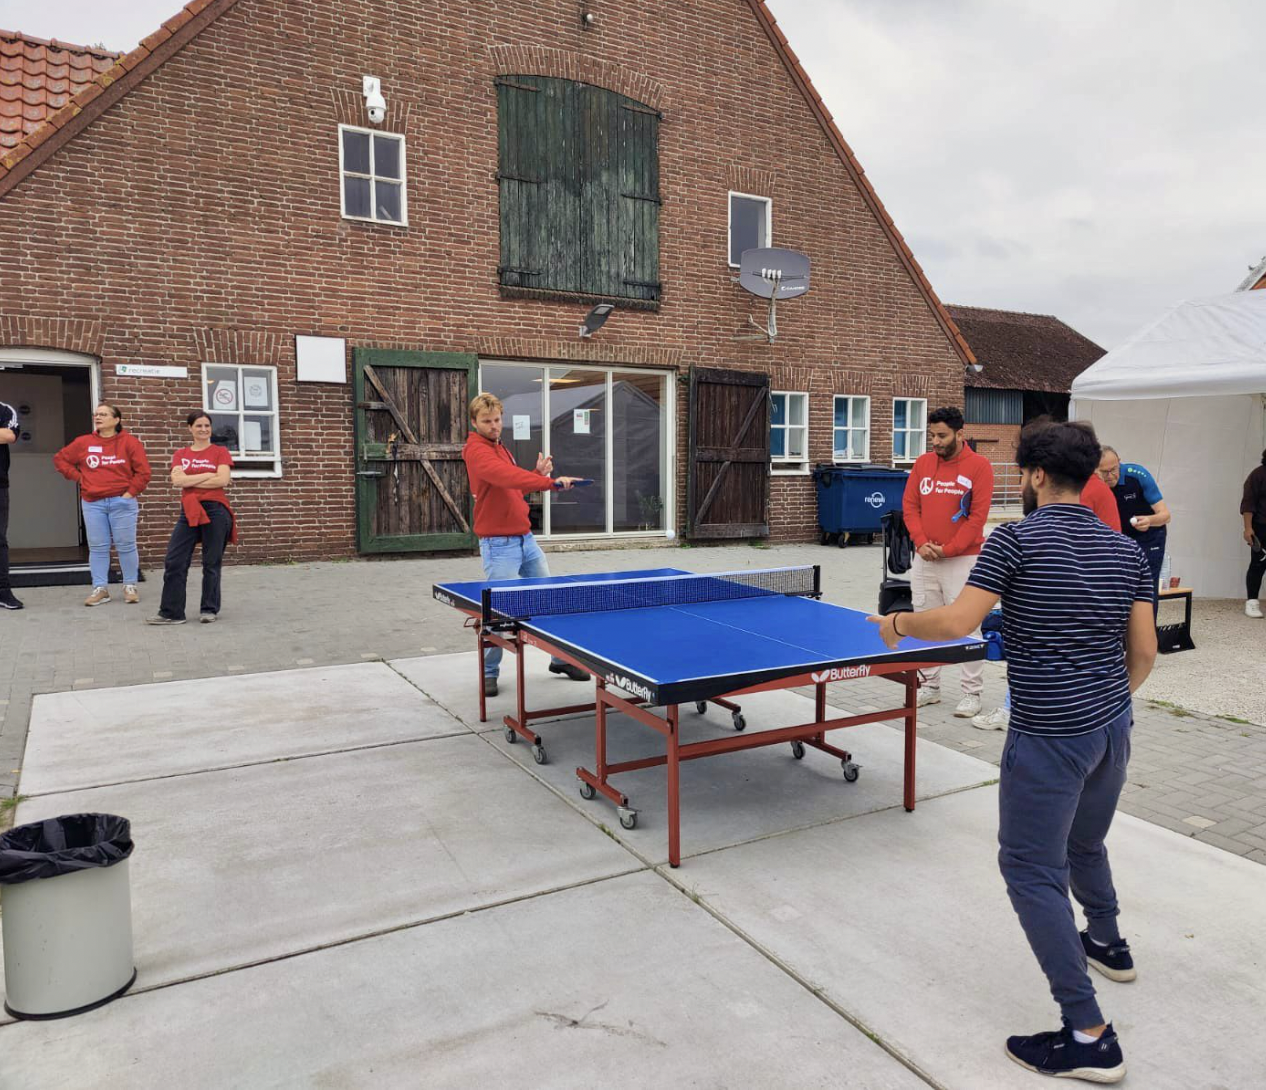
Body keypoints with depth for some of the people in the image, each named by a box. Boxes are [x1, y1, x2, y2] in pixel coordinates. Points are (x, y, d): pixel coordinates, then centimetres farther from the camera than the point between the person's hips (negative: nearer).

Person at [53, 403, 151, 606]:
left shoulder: (129, 442, -2)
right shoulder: (83, 442, 7)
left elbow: (143, 471, -5)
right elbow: (60, 458, 18)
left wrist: (131, 492, -10)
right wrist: (77, 477, 6)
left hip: (122, 502, -3)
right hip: (92, 503, 3)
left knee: (126, 545, 1)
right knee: (97, 547, 3)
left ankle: (130, 586, 10)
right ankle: (100, 588, 8)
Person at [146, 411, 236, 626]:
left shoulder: (220, 452, 5)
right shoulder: (180, 454, 12)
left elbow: (223, 480, -10)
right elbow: (177, 480, -4)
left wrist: (190, 481, -6)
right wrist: (208, 475, -9)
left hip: (215, 510, -3)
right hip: (189, 511, 3)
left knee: (211, 562, 3)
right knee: (174, 561, -1)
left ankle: (209, 609, 14)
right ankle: (171, 612, 6)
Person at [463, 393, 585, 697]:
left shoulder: (501, 448, 15)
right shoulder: (476, 450, -14)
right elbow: (508, 476, -32)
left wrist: (538, 474, 4)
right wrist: (551, 482, -41)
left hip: (525, 538, 9)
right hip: (499, 544, -9)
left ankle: (560, 658, 28)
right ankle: (489, 673, 13)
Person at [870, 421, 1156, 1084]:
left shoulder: (1016, 539, -14)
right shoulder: (1125, 549, 5)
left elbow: (956, 623, -22)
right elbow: (1144, 650, 6)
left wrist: (897, 622, -4)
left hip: (1049, 735, -8)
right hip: (1113, 727, 8)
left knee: (1030, 871, 3)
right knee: (1084, 844, 31)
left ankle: (1088, 1036, 5)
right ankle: (1108, 943, 55)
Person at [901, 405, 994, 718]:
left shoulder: (979, 466, -5)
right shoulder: (922, 463, 9)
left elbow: (978, 515, -10)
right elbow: (909, 505, 7)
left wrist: (949, 549, -14)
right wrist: (921, 543, -7)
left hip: (961, 560, -5)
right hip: (924, 559, 5)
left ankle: (972, 693, 9)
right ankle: (929, 687, 22)